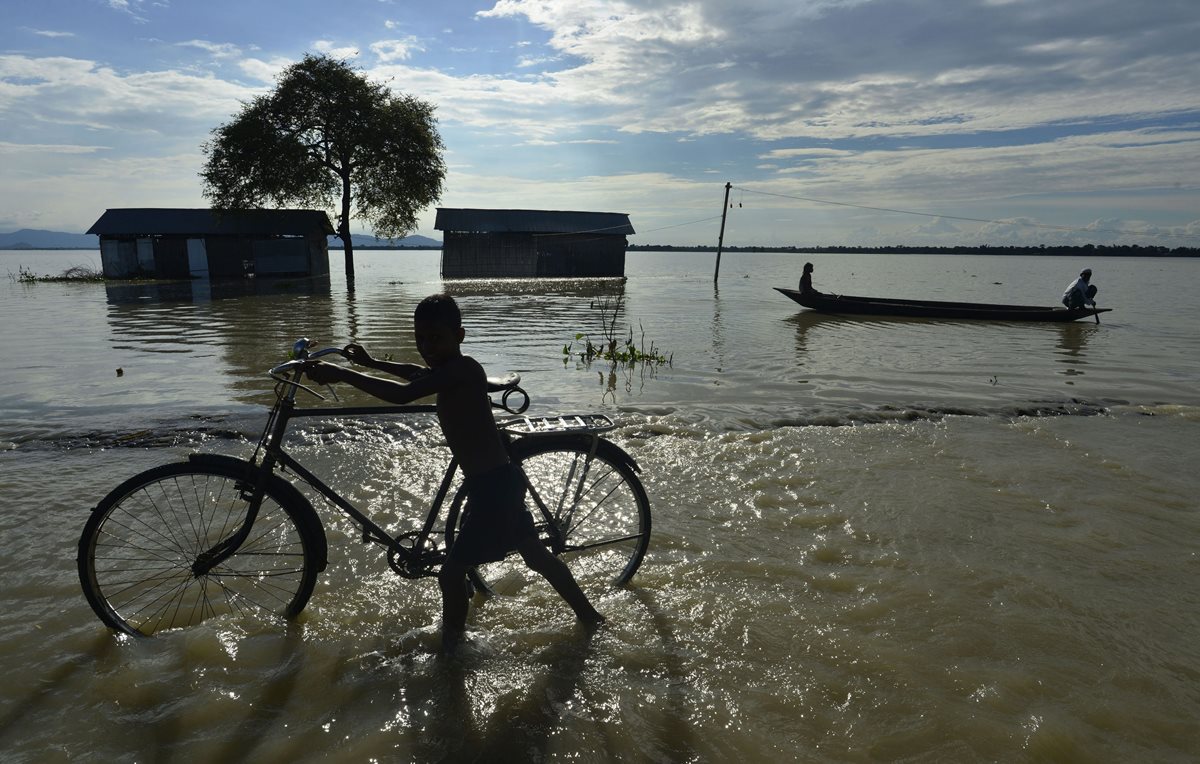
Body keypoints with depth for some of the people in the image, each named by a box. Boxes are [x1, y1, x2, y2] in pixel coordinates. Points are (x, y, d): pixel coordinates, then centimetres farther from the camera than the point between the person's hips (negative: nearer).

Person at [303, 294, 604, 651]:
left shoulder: (462, 369, -20)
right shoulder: (450, 371, 9)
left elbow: (403, 393, -31)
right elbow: (420, 373, 32)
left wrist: (341, 374, -27)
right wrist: (372, 362, 32)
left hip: (492, 487, -11)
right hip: (500, 482, 11)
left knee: (451, 571, -2)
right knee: (536, 555, 23)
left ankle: (450, 647, 17)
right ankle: (588, 614, 39)